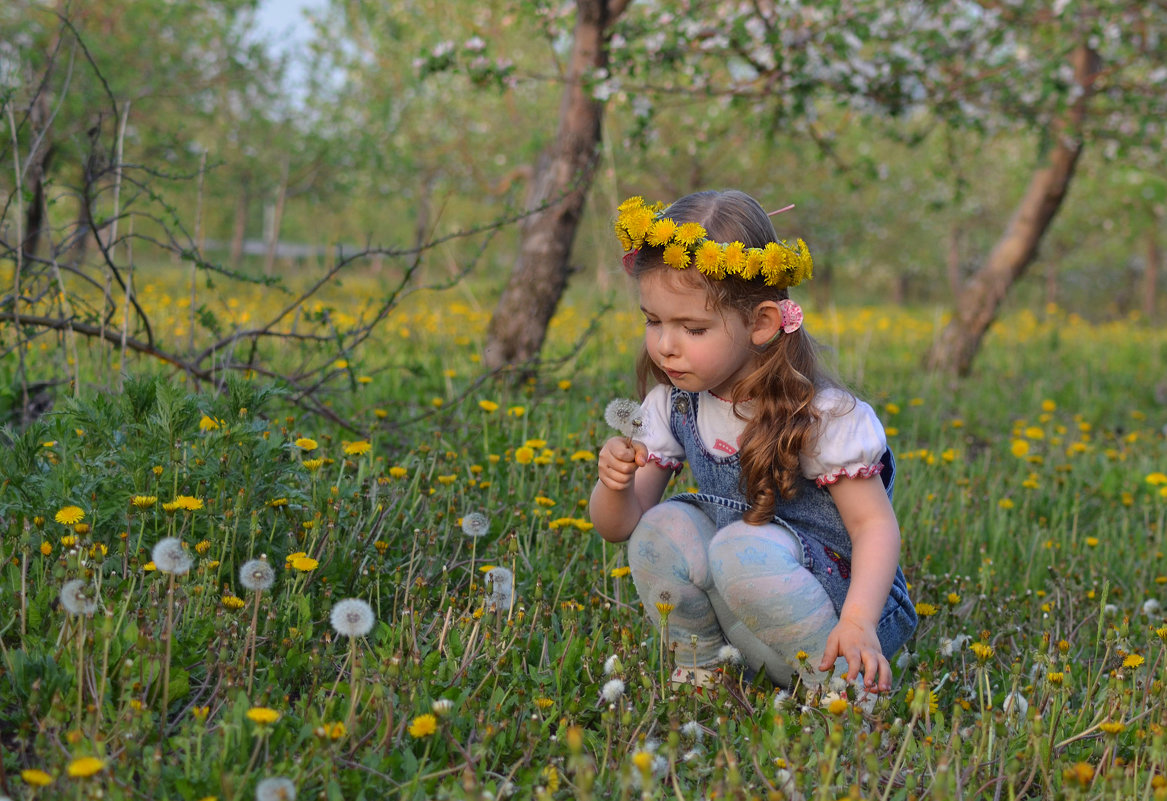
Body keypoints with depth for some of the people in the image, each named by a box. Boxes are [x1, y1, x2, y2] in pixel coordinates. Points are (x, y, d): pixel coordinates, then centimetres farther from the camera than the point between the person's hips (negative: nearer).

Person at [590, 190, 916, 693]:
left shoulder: (821, 416, -19)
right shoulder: (673, 406, -3)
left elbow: (874, 524, -16)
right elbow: (617, 527, 0)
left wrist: (859, 622, -33)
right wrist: (615, 487, -25)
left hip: (846, 597, -5)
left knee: (744, 550, -31)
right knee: (662, 529, -16)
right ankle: (700, 673, 3)